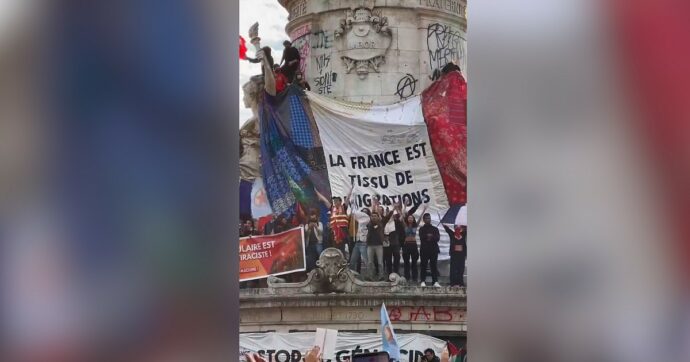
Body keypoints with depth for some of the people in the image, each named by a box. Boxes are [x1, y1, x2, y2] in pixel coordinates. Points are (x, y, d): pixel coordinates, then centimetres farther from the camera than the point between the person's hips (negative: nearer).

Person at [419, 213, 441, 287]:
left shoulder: (435, 229, 12)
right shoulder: (422, 229, 7)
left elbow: (438, 238, -2)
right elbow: (421, 238, -8)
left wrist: (431, 237, -15)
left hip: (434, 249, 1)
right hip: (424, 249, -1)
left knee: (434, 265, -1)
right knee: (423, 266, -1)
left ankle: (435, 281, -2)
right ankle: (423, 281, 3)